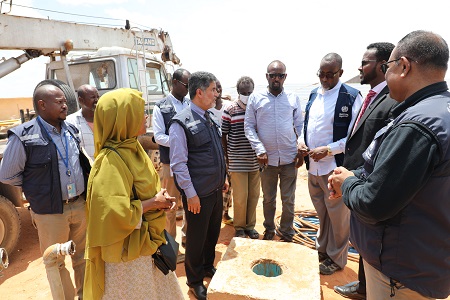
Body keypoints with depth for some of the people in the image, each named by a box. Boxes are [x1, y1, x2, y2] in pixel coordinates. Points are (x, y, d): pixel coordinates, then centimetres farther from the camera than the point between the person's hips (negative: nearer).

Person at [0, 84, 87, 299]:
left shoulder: (70, 130, 4)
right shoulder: (23, 136, -13)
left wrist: (82, 190, 10)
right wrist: (38, 187, 1)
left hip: (80, 205, 5)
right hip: (50, 212, -5)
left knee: (83, 256, 21)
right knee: (56, 263, 13)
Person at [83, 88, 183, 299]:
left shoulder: (133, 148, 1)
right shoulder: (111, 161, -26)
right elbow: (117, 213, -31)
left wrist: (160, 199, -4)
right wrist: (153, 203, -19)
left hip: (147, 241, 8)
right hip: (127, 249, -8)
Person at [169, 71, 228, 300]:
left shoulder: (209, 118, 5)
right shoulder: (182, 122, -18)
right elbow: (178, 164, -18)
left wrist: (222, 178, 15)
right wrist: (191, 194, -17)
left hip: (216, 189, 7)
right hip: (198, 194, -7)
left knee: (213, 233, 22)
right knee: (197, 238, 12)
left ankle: (208, 267, 47)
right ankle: (195, 281, 36)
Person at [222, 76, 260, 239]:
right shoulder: (230, 110, -6)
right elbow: (223, 135, 0)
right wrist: (227, 157, 1)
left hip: (255, 161, 3)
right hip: (237, 161, -3)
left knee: (254, 195, 12)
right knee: (240, 197, 5)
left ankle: (250, 225, 31)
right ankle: (239, 227, 26)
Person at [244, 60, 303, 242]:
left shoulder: (294, 99, 4)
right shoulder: (256, 98, 0)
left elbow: (300, 126, 9)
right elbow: (249, 126, -2)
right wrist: (260, 150, -12)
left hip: (290, 158, 1)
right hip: (267, 159, 0)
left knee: (288, 200, 9)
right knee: (268, 199, 14)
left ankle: (287, 235, 26)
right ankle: (268, 232, 33)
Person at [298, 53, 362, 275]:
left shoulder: (351, 97, -10)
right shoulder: (313, 94, 9)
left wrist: (328, 150, -19)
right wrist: (301, 141, 0)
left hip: (335, 167, -6)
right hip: (312, 165, 6)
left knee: (337, 215, 9)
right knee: (321, 212, 20)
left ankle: (336, 258, 29)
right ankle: (322, 249, 39)